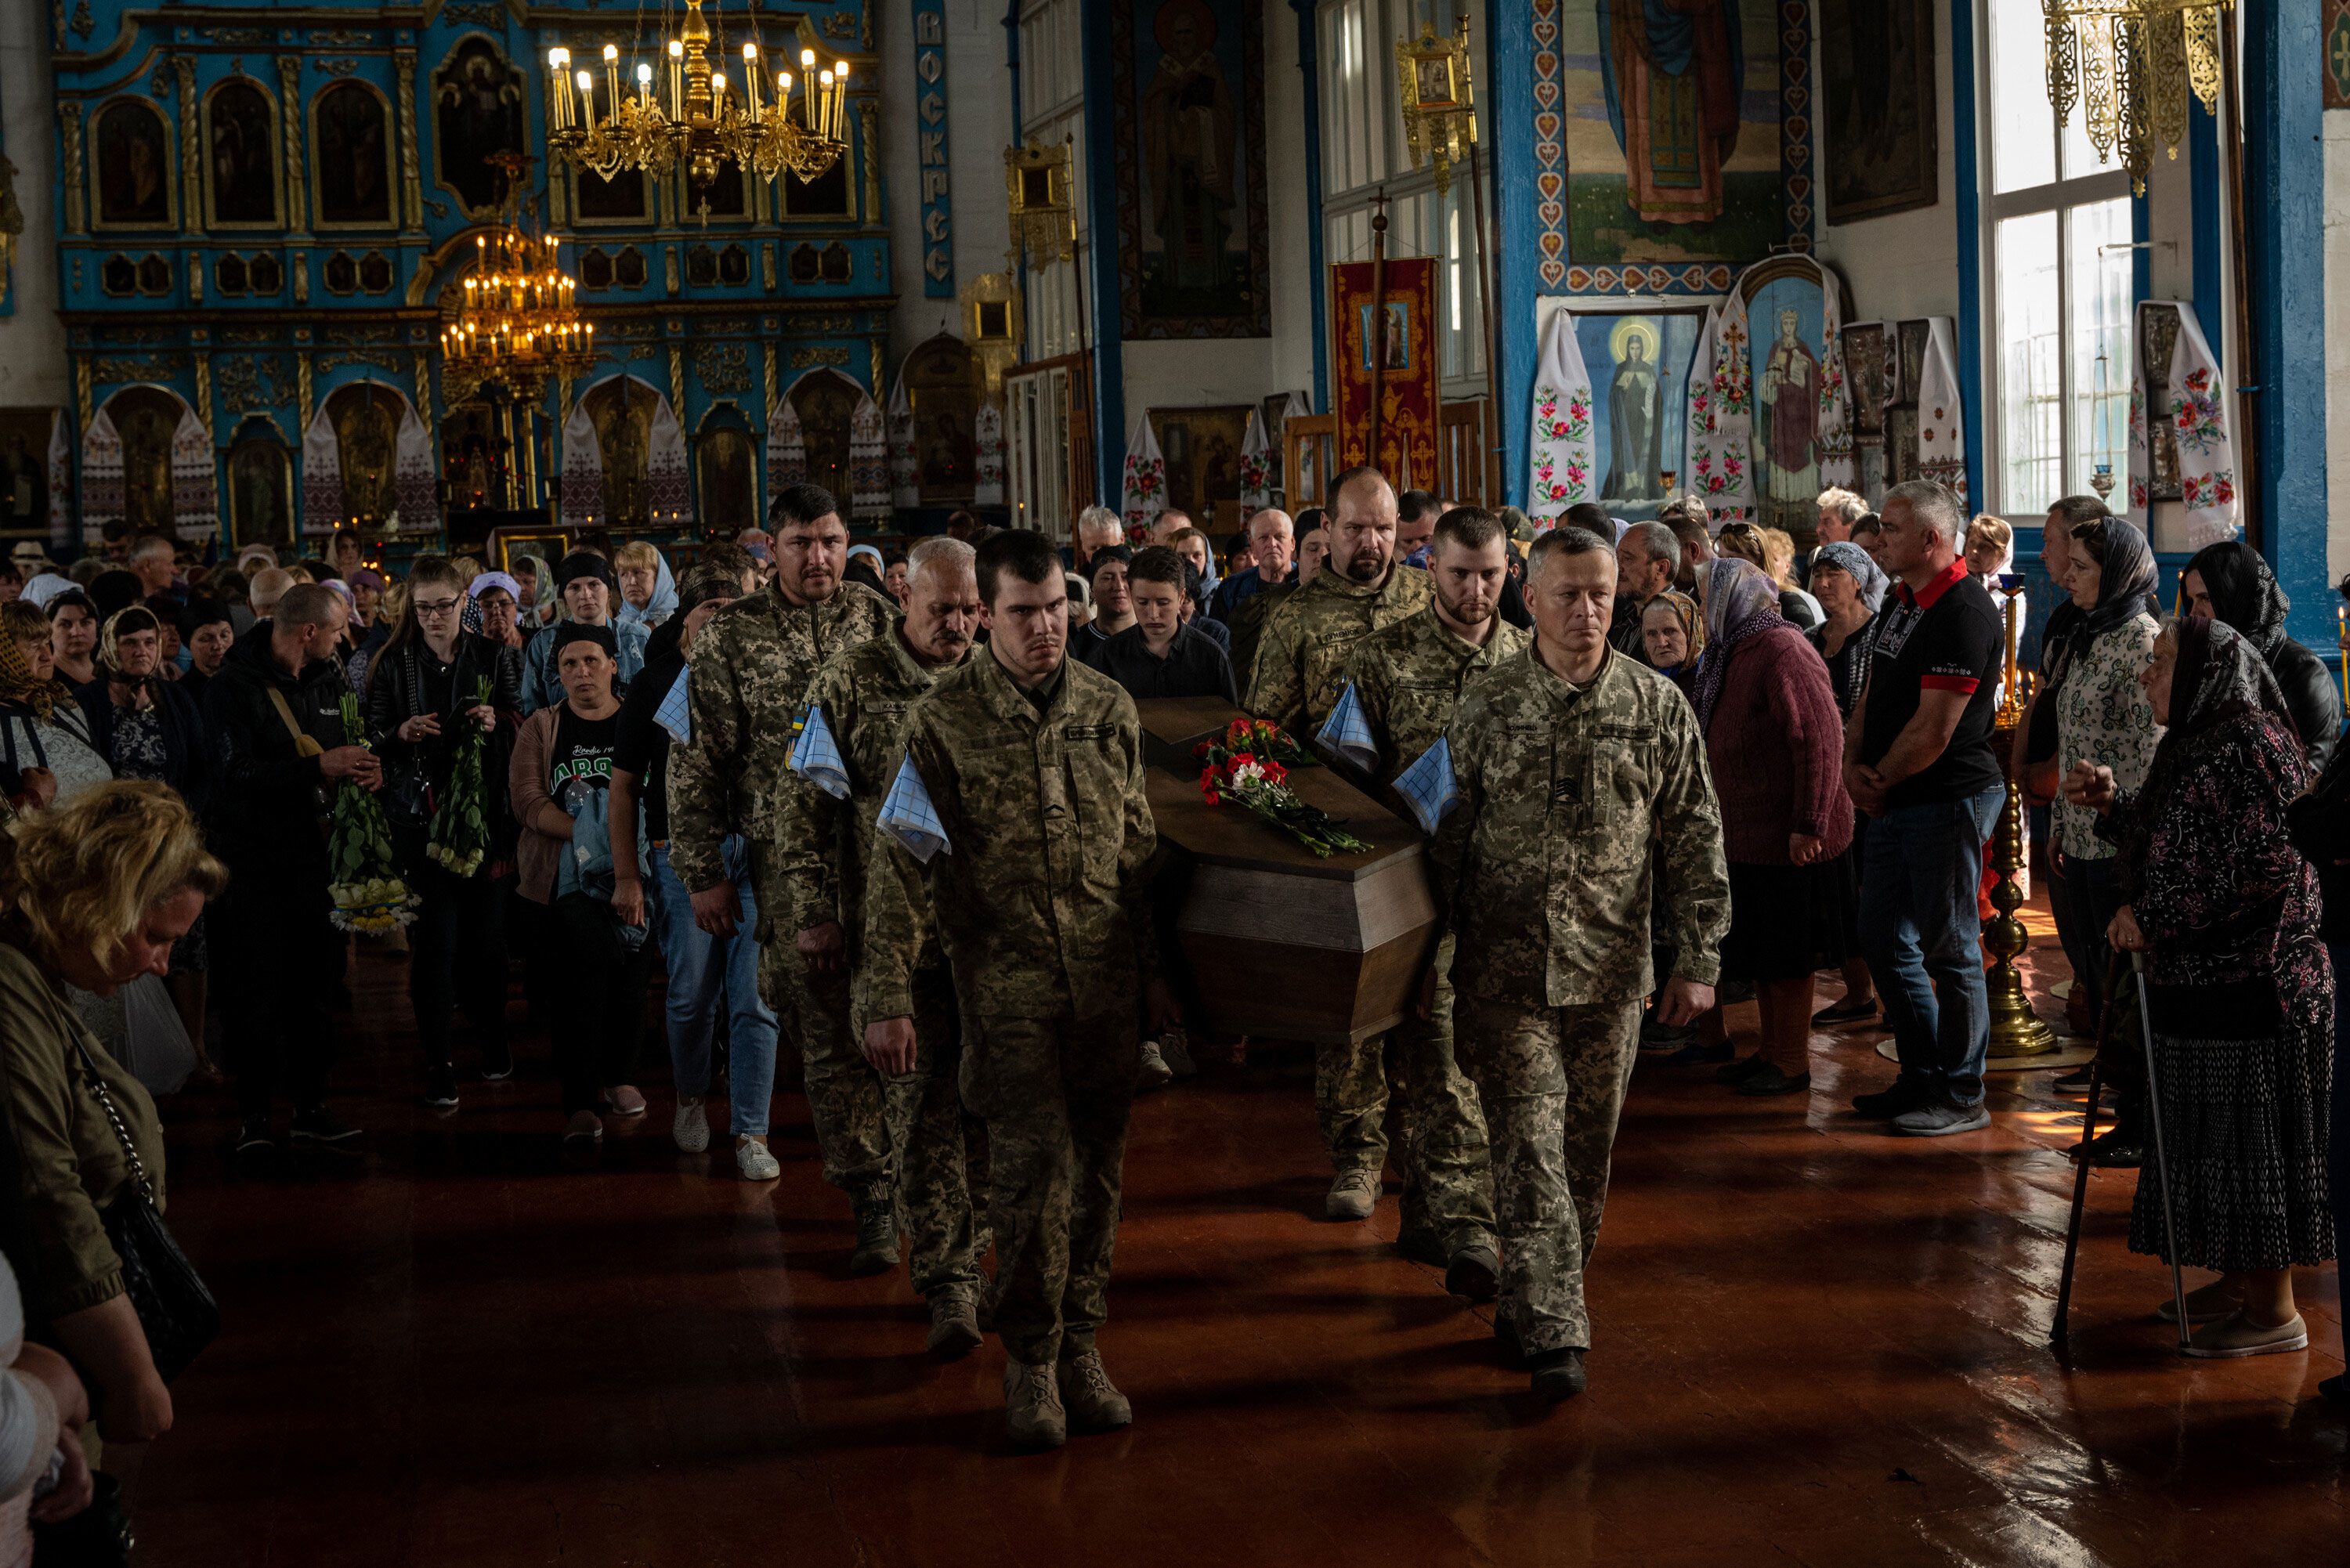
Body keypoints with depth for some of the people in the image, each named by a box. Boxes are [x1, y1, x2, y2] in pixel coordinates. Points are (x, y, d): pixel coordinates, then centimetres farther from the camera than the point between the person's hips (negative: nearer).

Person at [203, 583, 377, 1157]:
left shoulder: (328, 681, 11)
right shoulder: (233, 688, -11)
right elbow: (235, 773, -22)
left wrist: (361, 770, -2)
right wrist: (319, 768, -24)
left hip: (315, 856, 6)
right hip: (251, 861, -6)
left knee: (315, 985, 9)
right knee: (254, 993, -2)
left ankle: (310, 1107, 18)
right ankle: (255, 1115, 6)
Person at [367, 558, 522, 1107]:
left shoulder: (496, 658, 6)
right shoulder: (395, 664, 5)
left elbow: (525, 733, 8)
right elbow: (374, 742, 7)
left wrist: (498, 724, -12)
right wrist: (401, 733, -14)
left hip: (485, 810, 1)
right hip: (420, 815, -1)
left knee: (487, 932, 4)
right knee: (434, 938, -5)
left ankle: (493, 1036, 25)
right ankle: (438, 1062, 3)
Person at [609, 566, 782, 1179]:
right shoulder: (654, 684, 5)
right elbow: (624, 784, 7)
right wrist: (626, 875, 2)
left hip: (756, 850, 0)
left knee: (755, 998, -4)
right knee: (692, 994, 5)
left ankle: (751, 1133, 2)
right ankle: (691, 1098, 32)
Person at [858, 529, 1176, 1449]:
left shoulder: (1108, 709, 7)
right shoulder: (944, 721, -5)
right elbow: (901, 865, -6)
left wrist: (1158, 969, 14)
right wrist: (888, 998, -11)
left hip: (1107, 980, 4)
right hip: (1006, 981, -3)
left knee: (1097, 1167, 7)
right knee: (1034, 1170, -8)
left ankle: (1081, 1346, 21)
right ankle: (1030, 1358, 10)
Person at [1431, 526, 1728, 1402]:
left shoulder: (1658, 706, 2)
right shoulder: (1486, 707, 2)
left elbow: (1696, 838, 4)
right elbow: (1448, 842, 6)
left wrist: (1697, 960, -2)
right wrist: (1436, 963, 5)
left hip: (1612, 969, 1)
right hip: (1508, 968, -1)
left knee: (1586, 1151, 9)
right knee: (1528, 1144, -8)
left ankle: (1529, 1306, 26)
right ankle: (1554, 1335, -8)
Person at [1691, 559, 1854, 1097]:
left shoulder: (1782, 653, -18)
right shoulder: (1733, 654, 14)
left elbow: (1820, 740, -24)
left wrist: (1809, 825, -25)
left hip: (1786, 834, -10)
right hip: (1748, 830, 10)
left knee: (1785, 953, -1)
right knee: (1756, 949, 16)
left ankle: (1792, 1064, 9)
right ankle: (1770, 1051, 27)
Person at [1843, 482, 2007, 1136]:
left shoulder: (1964, 612, -17)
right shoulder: (1902, 603, 14)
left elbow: (1934, 727, -21)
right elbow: (1873, 695, 17)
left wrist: (1881, 779, -9)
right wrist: (1852, 765, 0)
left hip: (1949, 798, -10)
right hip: (1894, 803, 10)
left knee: (1949, 948, -2)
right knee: (1886, 939, 14)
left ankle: (1962, 1096, 8)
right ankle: (1922, 1078, 25)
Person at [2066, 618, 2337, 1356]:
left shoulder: (2248, 748, -19)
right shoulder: (2202, 743, 14)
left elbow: (2257, 869, -25)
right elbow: (2170, 842, 22)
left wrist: (2152, 918, -20)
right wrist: (2112, 802, 9)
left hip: (2245, 987, -10)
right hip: (2201, 979, 10)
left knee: (2251, 1140, -3)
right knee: (2217, 1138, 17)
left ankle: (2274, 1312, 6)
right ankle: (2240, 1283, 29)